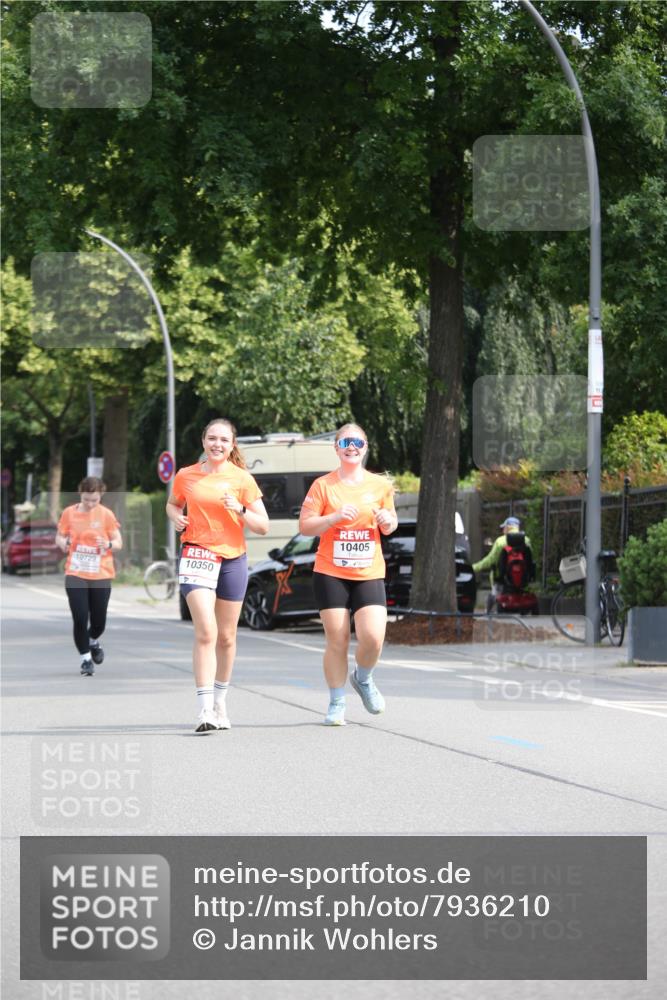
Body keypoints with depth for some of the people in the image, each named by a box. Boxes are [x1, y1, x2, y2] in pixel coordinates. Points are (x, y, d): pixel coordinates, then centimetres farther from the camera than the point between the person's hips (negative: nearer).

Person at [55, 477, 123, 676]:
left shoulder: (106, 514, -3)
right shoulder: (69, 513, -1)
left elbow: (119, 543, 2)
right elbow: (59, 537, 10)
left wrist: (108, 544, -20)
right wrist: (63, 542, -14)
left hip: (101, 575, 0)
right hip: (75, 573, 0)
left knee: (99, 621, 4)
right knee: (80, 618, -9)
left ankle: (94, 642, 39)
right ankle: (86, 658, 8)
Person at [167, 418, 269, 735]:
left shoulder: (242, 479, 1)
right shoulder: (186, 476, 4)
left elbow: (263, 526, 1)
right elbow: (172, 504, 24)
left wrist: (240, 510, -17)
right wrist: (176, 516, 1)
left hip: (232, 559, 1)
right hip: (196, 555, -1)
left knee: (226, 636, 11)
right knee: (206, 632, -16)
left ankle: (220, 702, 29)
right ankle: (205, 710, -20)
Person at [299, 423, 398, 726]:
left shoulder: (380, 485, 7)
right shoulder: (323, 485, -1)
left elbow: (389, 526, 19)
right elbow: (304, 526, -3)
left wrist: (388, 522, -5)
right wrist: (335, 517, -17)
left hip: (369, 573, 2)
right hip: (330, 573, -2)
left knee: (373, 637, -12)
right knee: (336, 641, -1)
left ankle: (363, 678, 20)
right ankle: (337, 703, 15)